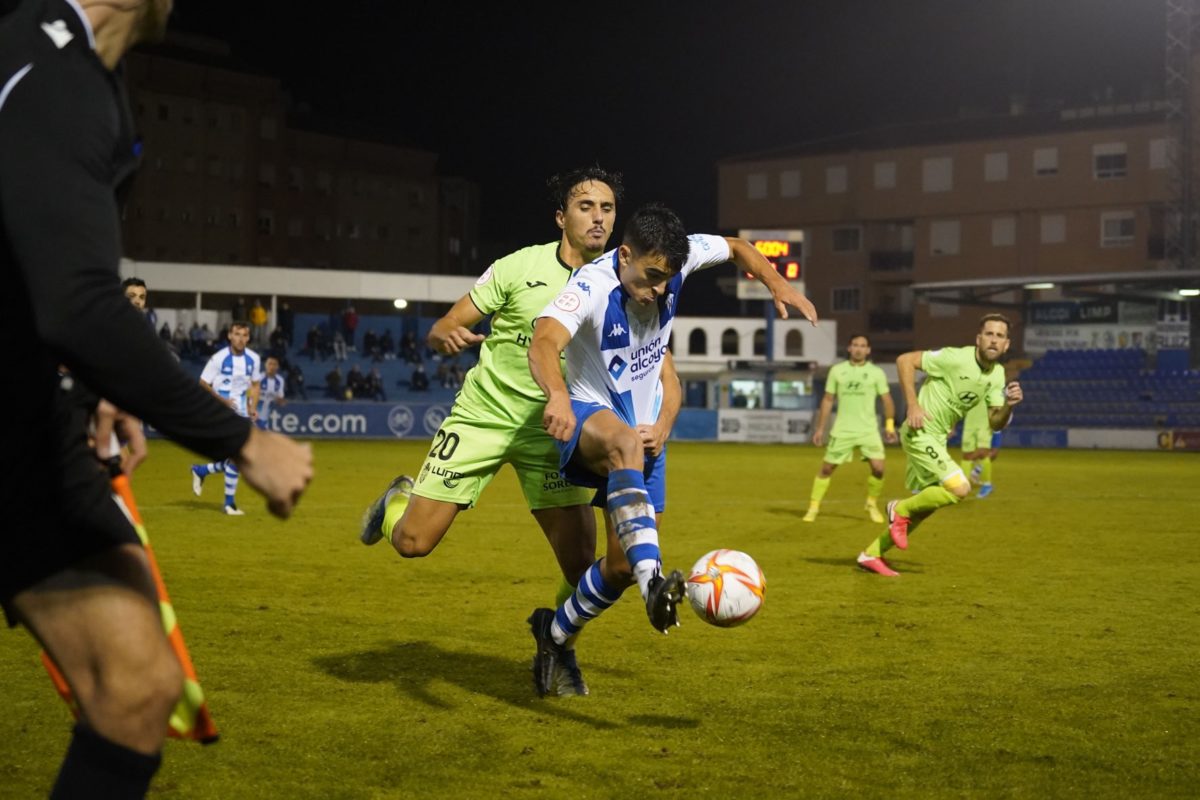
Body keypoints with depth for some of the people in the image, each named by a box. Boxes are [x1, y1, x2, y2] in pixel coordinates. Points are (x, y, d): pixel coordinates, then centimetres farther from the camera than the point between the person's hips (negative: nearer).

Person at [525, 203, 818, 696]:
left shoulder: (675, 259, -10)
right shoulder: (591, 287, -25)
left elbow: (738, 248, 12)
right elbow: (544, 342, -45)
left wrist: (778, 285, -3)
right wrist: (556, 395, -65)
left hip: (642, 429, 6)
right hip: (589, 415, -6)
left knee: (622, 566, 4)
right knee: (625, 443, -44)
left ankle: (556, 632, 30)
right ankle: (654, 581, -55)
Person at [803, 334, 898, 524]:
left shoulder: (876, 373, 2)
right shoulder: (837, 370, 4)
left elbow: (887, 400, 5)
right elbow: (828, 400, 8)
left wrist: (890, 425, -5)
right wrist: (819, 428, 6)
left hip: (868, 430, -1)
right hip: (842, 430, 1)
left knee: (878, 468, -13)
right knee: (826, 468, 2)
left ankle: (872, 504, 11)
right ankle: (813, 507, 14)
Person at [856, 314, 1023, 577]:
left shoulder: (997, 374, 3)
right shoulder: (955, 358, -20)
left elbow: (995, 423, 6)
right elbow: (905, 360, -17)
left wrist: (1009, 405, -15)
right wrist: (912, 405, -22)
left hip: (938, 438, 9)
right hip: (920, 432, -9)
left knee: (925, 506, 13)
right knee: (960, 488, -20)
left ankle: (872, 554, 25)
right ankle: (901, 509, 2)